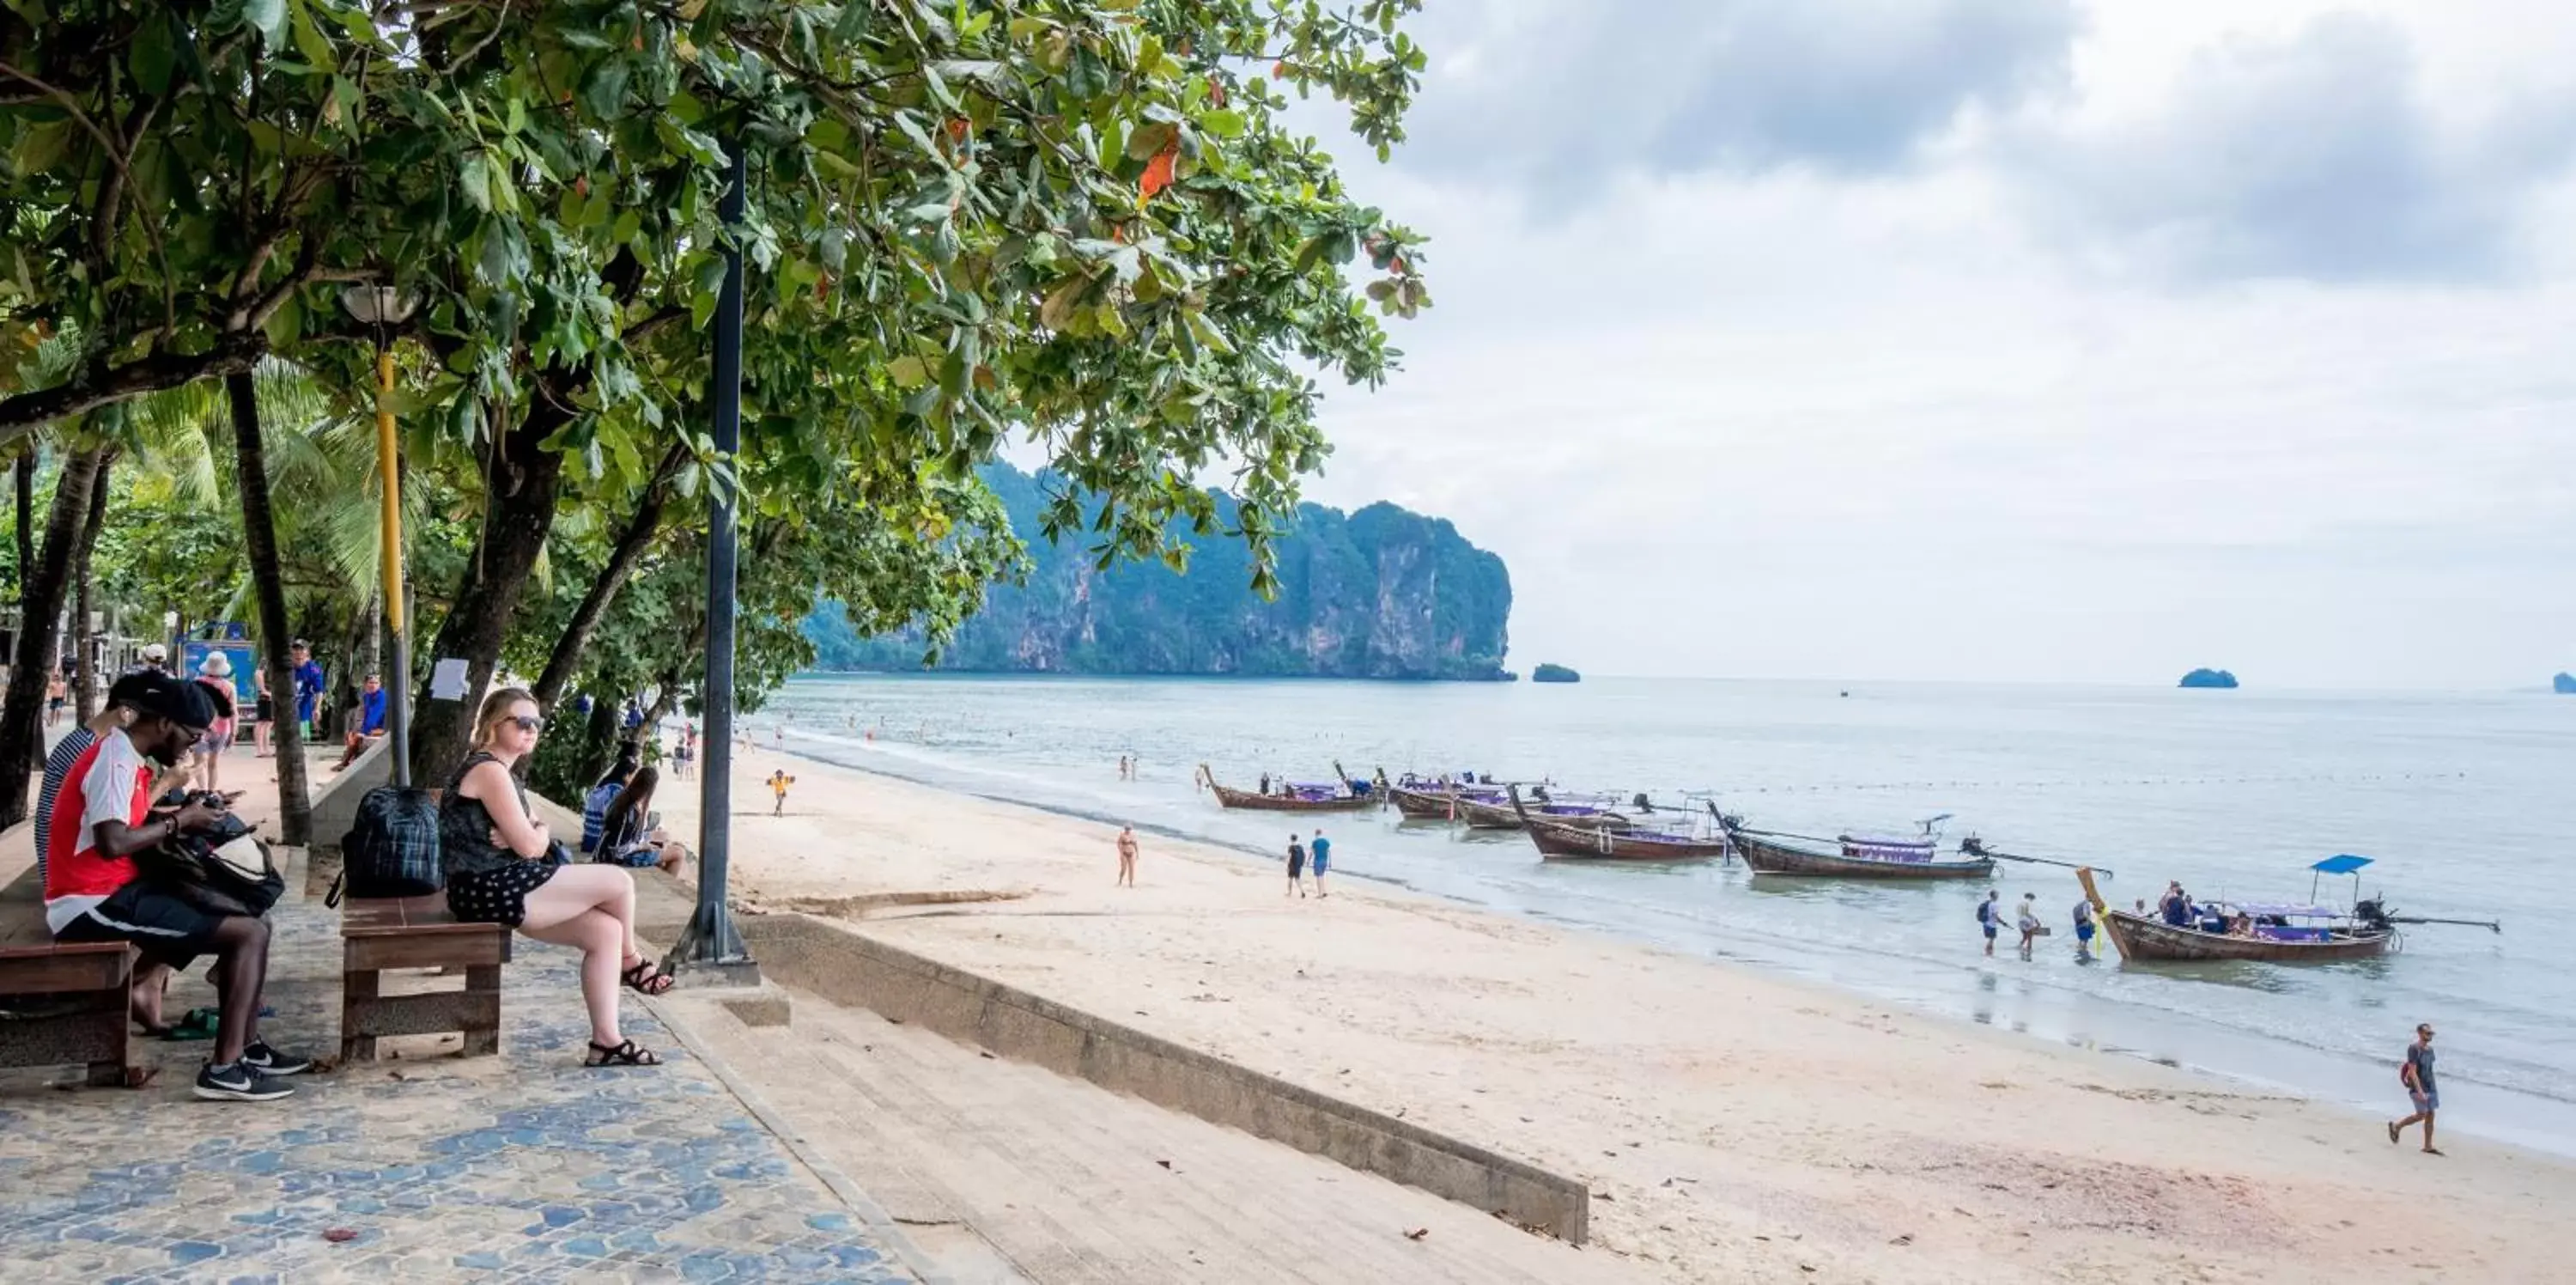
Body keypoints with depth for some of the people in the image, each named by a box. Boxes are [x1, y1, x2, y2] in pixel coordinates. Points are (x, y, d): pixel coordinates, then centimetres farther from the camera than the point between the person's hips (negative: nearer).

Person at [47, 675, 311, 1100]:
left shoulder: (125, 755, 14)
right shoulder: (116, 761, -17)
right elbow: (112, 843, -29)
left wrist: (183, 814, 2)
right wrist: (180, 821, -16)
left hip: (112, 893, 10)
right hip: (96, 904, -10)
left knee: (238, 918, 16)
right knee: (251, 933, -14)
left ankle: (247, 1048, 15)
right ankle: (225, 1068, -14)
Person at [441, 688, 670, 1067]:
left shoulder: (499, 772, 20)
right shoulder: (489, 770, -14)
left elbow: (527, 835, 20)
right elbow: (530, 845, -18)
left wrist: (529, 834, -4)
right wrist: (540, 833, 6)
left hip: (498, 888, 11)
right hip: (492, 889, -11)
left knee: (606, 929, 1)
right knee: (619, 882, -10)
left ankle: (607, 1041, 1)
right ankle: (631, 960, 19)